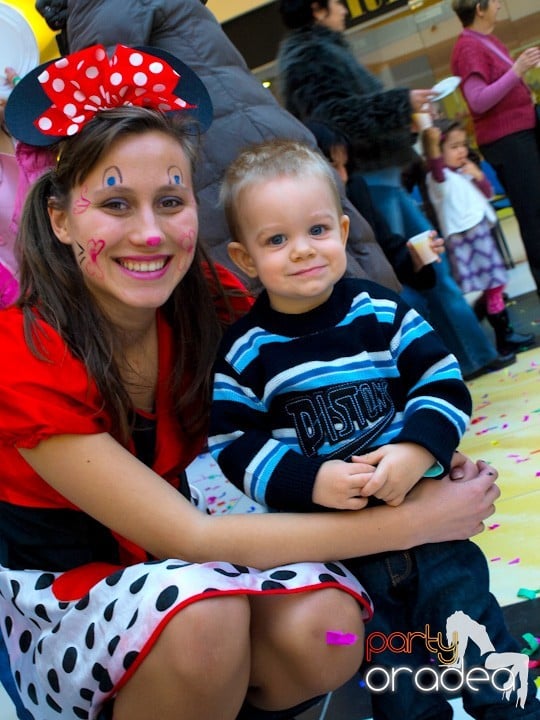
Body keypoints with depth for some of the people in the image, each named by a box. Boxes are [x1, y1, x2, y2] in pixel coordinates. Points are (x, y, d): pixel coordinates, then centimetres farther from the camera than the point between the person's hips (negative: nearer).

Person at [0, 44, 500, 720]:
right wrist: (407, 523, -27)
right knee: (199, 607, -35)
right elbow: (188, 539, -28)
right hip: (58, 597, -3)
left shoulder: (205, 298, -11)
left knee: (323, 625, -26)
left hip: (166, 557, 4)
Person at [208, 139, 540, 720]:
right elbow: (235, 447, -9)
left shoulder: (382, 313, -5)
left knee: (466, 603, 8)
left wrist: (416, 451, -23)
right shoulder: (242, 352, -8)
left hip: (419, 503, 1)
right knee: (393, 666, 8)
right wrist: (311, 480, -23)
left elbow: (443, 383, -6)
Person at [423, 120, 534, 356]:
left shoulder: (466, 172, 13)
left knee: (494, 287, 17)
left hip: (482, 235, 9)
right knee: (474, 296, -8)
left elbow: (487, 193, 19)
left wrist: (478, 176, 0)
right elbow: (436, 169, -36)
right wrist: (432, 144, -54)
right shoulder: (439, 177, -12)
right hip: (463, 242, -9)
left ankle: (505, 335, 31)